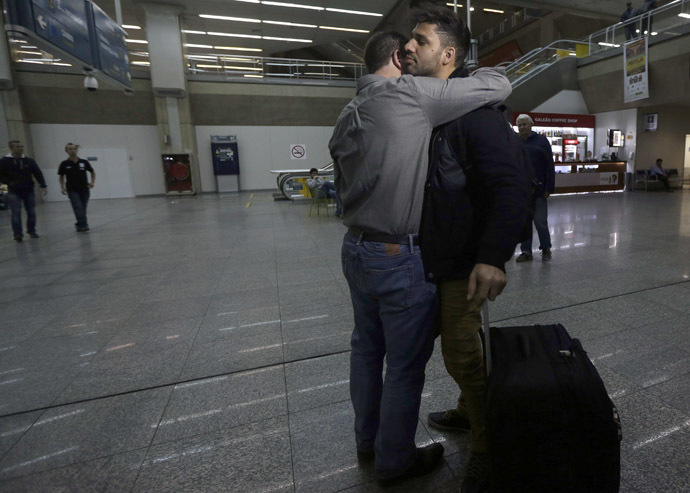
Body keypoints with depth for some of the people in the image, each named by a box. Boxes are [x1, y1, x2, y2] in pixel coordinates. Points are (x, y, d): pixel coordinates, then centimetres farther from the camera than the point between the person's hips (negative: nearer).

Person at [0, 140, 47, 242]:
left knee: (31, 212, 7)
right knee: (16, 212, -10)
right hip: (14, 192, -2)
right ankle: (18, 234, -8)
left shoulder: (29, 161, 4)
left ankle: (31, 231, 22)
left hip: (29, 191, 2)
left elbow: (38, 173, 2)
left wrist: (43, 186, -8)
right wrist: (9, 182, -11)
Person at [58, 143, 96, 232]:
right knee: (78, 208, -14)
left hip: (84, 190, 1)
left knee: (83, 209, 8)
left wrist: (92, 182, -1)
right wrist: (62, 187, -1)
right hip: (72, 190, -1)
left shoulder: (84, 162, 0)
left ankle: (80, 224, 27)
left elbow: (92, 172, 13)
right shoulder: (64, 164, -1)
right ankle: (84, 225, -17)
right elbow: (61, 176, 11)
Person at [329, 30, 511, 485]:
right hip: (401, 258, -8)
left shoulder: (347, 115, 12)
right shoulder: (411, 94, -10)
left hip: (356, 248, 8)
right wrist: (474, 73, 16)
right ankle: (395, 461, 30)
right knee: (405, 365, 9)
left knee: (366, 348, 21)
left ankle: (367, 441, 41)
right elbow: (500, 86, -4)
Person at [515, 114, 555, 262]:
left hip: (538, 189, -2)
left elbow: (549, 166, -3)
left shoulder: (541, 141, 0)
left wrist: (549, 187, -8)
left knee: (540, 221, 0)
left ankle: (546, 248, 20)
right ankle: (526, 251, 16)